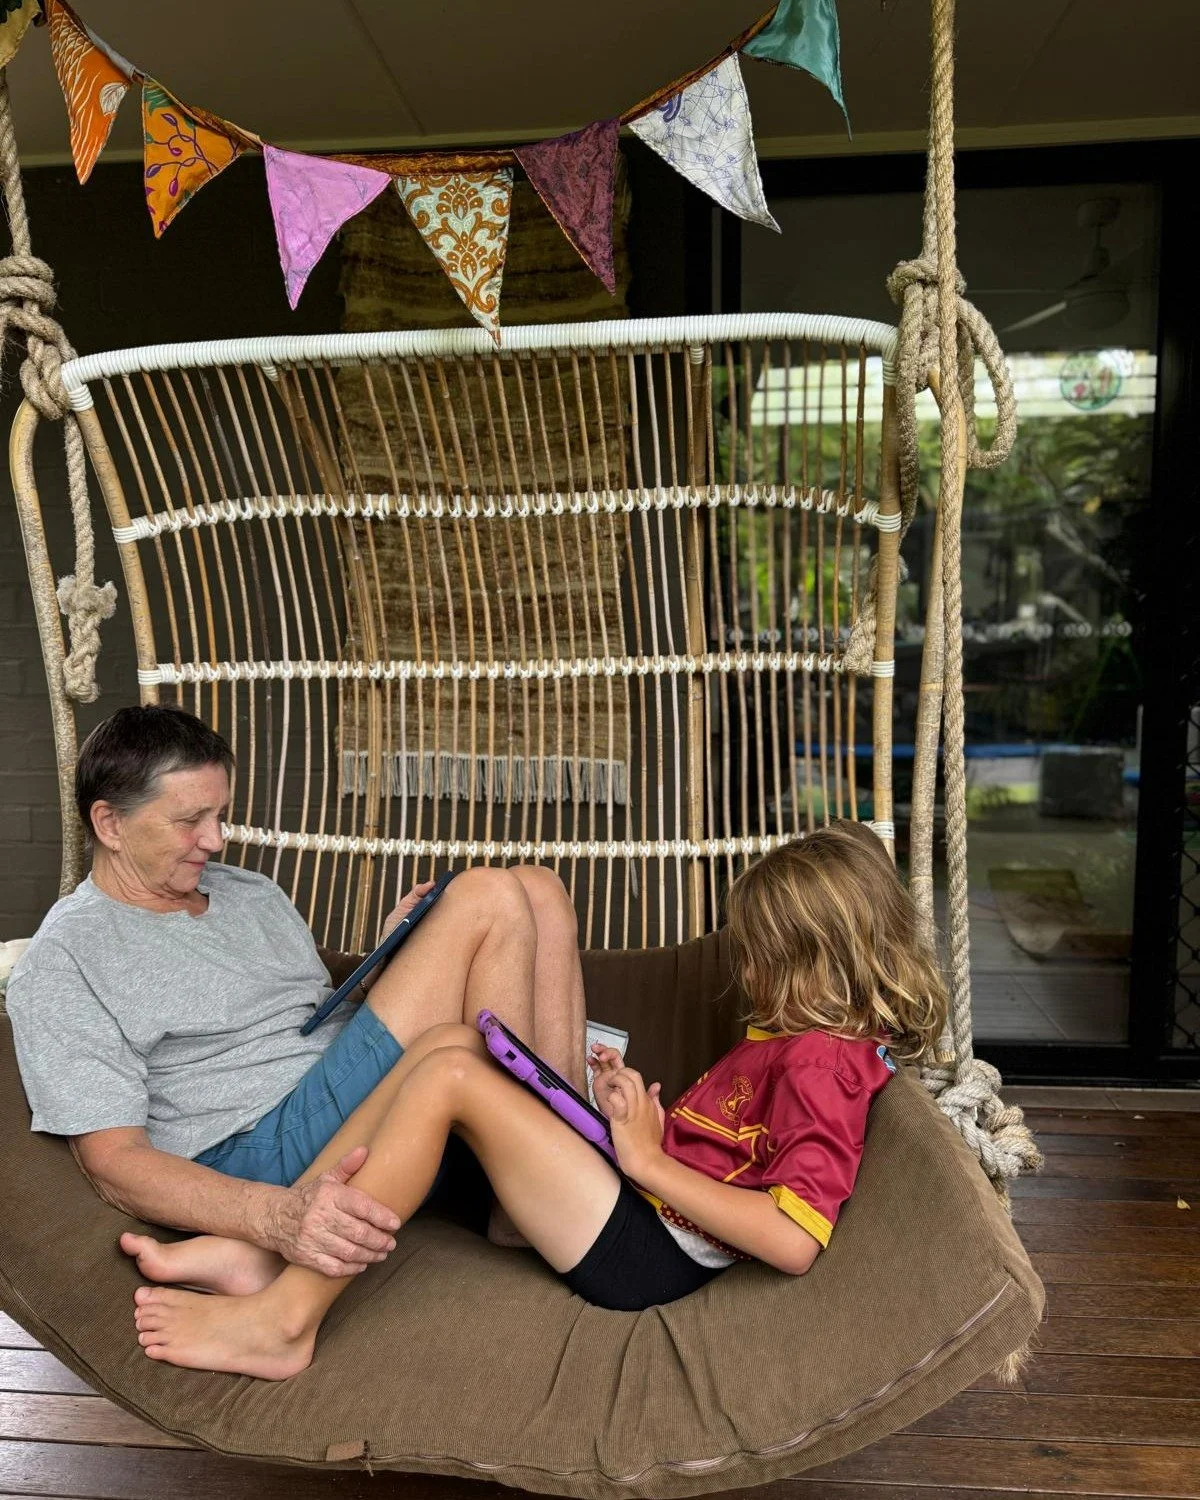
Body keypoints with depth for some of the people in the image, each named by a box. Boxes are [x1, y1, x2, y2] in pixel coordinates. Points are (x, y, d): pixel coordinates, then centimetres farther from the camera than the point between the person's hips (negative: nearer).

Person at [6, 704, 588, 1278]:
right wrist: (278, 1217, -31)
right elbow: (114, 1163, -13)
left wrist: (390, 961, 0)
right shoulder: (60, 965, -4)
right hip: (271, 1148, -8)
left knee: (538, 889, -2)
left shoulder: (254, 891, 19)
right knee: (488, 899, -19)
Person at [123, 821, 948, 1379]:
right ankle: (268, 1250, -3)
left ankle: (284, 1320, -10)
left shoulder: (822, 1062, -13)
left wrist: (651, 1159, -17)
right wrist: (639, 1106, 5)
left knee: (449, 1075, -18)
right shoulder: (793, 1036, 18)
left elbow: (794, 1240, -25)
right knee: (450, 1039, -1)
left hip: (642, 1251, -10)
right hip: (638, 1204, 10)